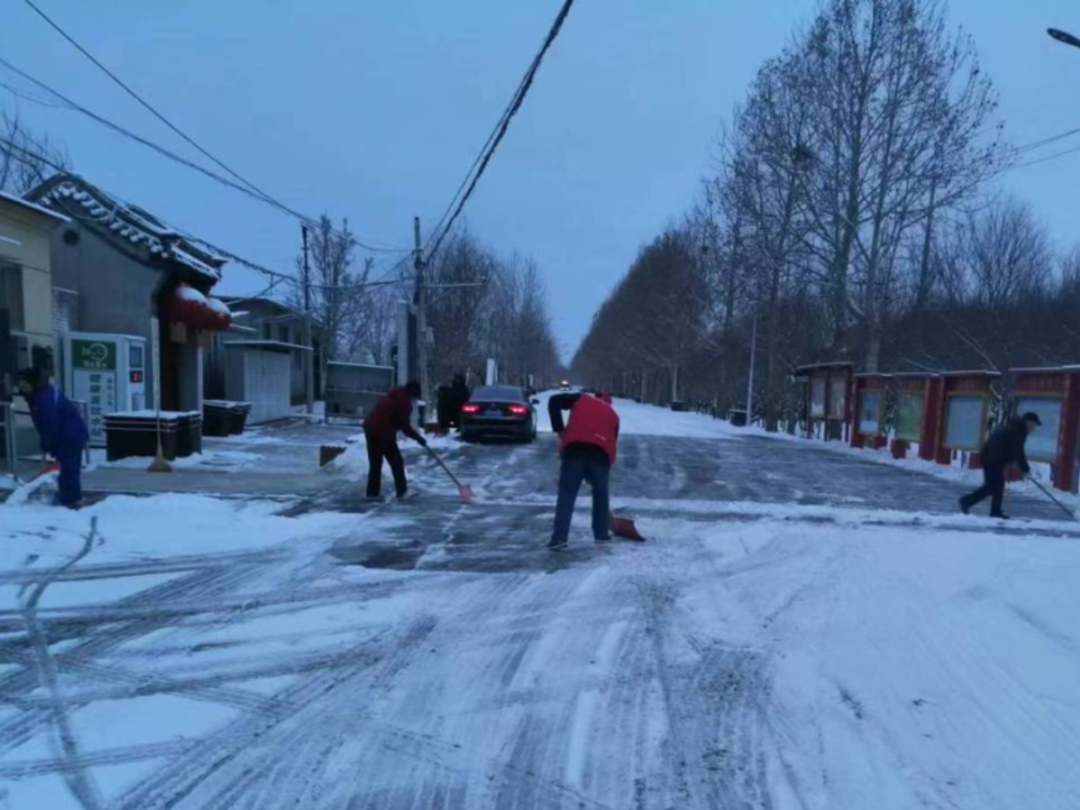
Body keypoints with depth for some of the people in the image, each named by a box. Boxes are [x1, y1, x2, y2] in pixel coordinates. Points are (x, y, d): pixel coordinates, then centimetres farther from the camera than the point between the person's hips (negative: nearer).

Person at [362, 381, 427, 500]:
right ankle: (402, 491, 12)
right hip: (383, 433, -9)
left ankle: (373, 492, 18)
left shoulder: (392, 396, 18)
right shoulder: (405, 402, -9)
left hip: (370, 428, 9)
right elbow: (405, 427, -9)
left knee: (375, 463, 15)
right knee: (397, 462, 5)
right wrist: (418, 438, 3)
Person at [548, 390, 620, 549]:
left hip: (574, 450, -1)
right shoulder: (613, 415, 26)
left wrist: (559, 430, 11)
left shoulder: (582, 399, 23)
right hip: (600, 454, 1)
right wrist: (608, 463, 30)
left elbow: (554, 402, 11)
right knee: (601, 494, 22)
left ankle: (559, 537, -4)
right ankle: (602, 533, 29)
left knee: (566, 494, 4)